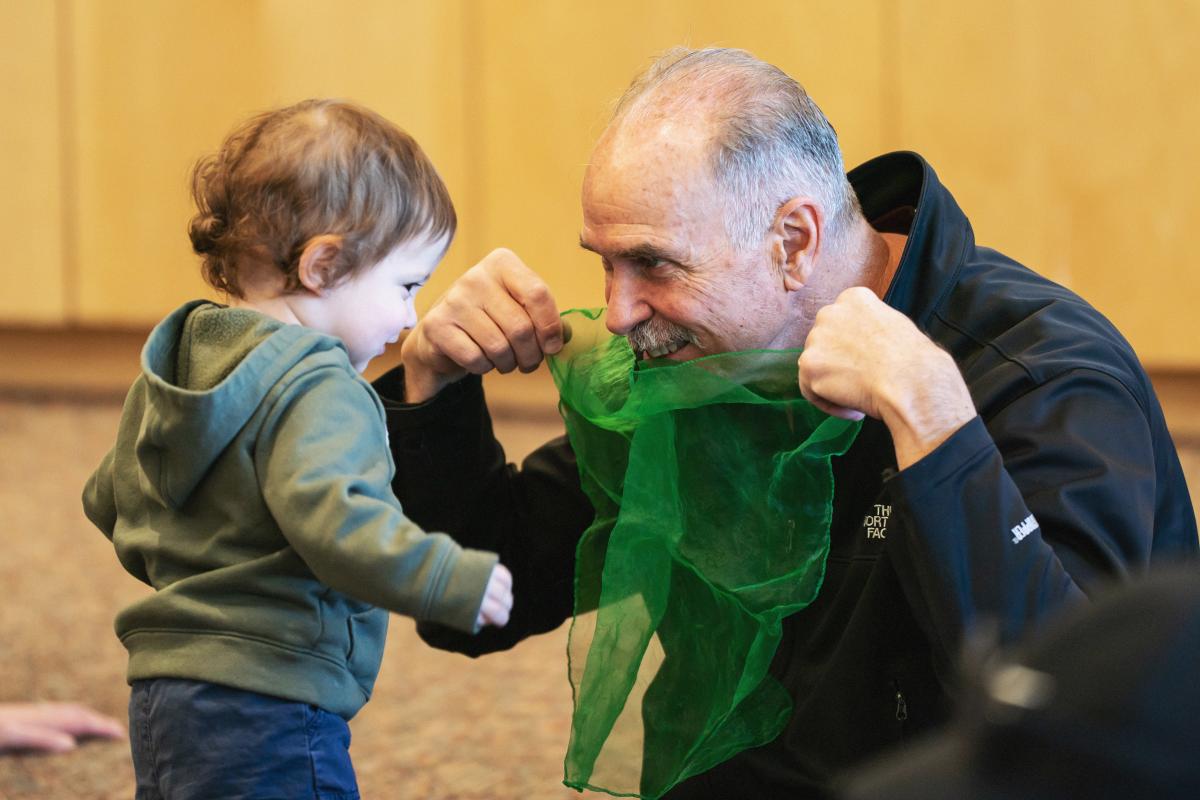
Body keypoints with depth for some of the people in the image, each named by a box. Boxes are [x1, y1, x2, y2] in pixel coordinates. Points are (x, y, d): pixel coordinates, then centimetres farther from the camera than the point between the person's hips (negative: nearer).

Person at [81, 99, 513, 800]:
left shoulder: (178, 369, 14)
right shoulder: (317, 389, -17)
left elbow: (110, 500, 25)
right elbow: (327, 515, -32)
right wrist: (452, 578, -26)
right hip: (266, 712, -10)